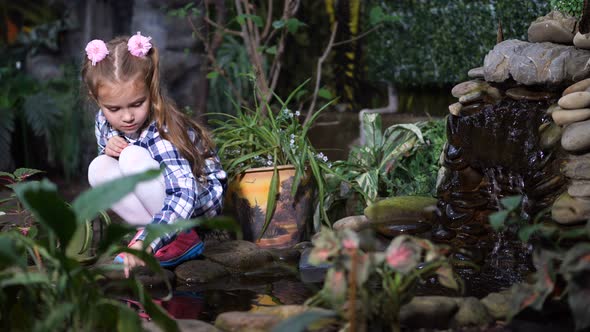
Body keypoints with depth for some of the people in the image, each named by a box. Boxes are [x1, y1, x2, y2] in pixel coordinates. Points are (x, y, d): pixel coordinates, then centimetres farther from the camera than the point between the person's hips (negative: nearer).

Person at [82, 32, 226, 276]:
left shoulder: (161, 133, -31)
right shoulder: (104, 122, -9)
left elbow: (183, 196, -43)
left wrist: (146, 242, -56)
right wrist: (108, 151, -18)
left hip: (200, 198, -7)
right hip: (158, 201, 7)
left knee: (133, 158, -30)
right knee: (98, 169, -16)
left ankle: (183, 239, -17)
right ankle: (157, 230, -10)